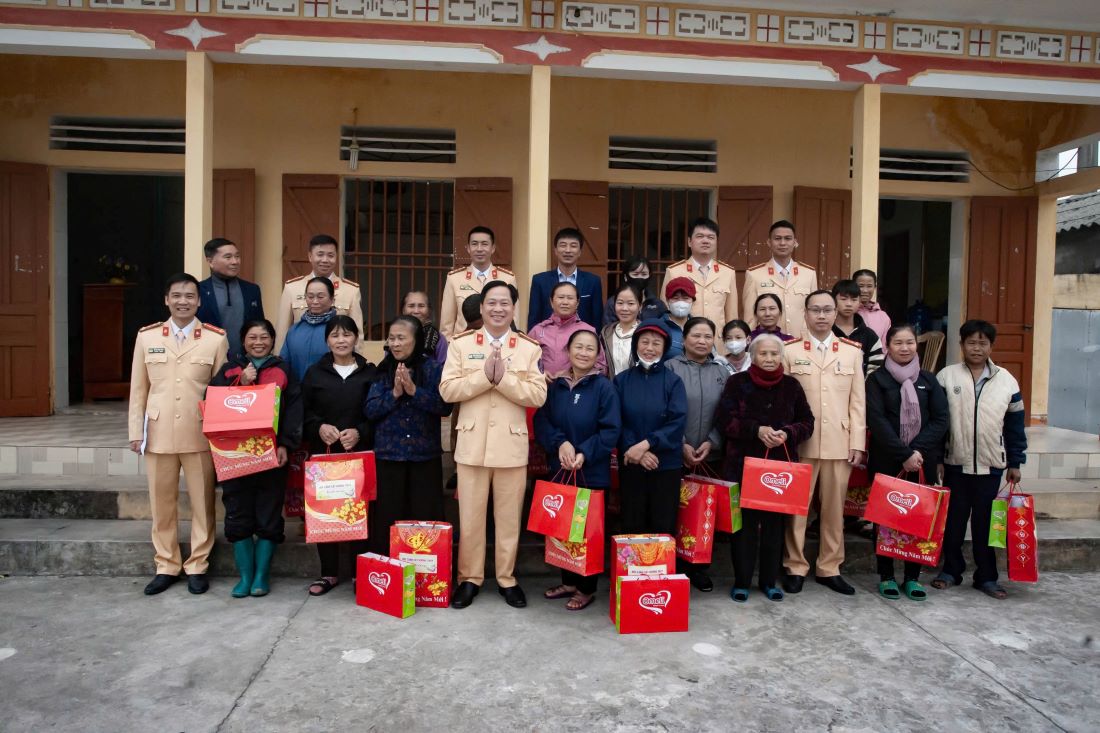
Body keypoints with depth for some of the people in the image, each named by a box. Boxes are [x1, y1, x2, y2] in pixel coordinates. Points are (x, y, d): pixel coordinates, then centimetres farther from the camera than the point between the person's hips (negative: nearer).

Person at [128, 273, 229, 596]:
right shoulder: (147, 336, 6)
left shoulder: (216, 339, -1)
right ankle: (166, 566, 25)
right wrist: (136, 432, 4)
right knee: (161, 504, 11)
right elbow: (138, 388, 8)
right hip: (159, 433, 2)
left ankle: (197, 566, 20)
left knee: (202, 503, 6)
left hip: (200, 434, -2)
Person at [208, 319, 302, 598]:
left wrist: (286, 445, -11)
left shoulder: (283, 371, 9)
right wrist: (241, 383, -9)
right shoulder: (229, 370, 14)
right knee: (238, 517, 3)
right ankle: (245, 576, 15)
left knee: (269, 517, 2)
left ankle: (262, 575, 15)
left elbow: (294, 410, 0)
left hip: (272, 455, -1)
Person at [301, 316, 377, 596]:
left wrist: (360, 432, -13)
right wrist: (319, 427, -10)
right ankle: (329, 572, 15)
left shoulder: (370, 372, 4)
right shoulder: (315, 372, 9)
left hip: (360, 452, -1)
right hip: (323, 452, 2)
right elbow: (303, 412, 8)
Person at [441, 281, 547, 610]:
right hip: (472, 444, 0)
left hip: (511, 445, 0)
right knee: (470, 516, 8)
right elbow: (447, 389, -6)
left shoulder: (530, 348, 2)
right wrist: (484, 375, -18)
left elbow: (538, 396, -7)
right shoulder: (461, 344, 3)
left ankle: (507, 578, 25)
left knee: (509, 517, 9)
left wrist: (503, 377, -18)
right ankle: (469, 578, 24)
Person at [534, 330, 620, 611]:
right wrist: (560, 443, -17)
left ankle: (587, 588, 20)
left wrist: (584, 453, -22)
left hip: (592, 472, -4)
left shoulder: (604, 388, -7)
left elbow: (611, 430, -12)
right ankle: (568, 581, 29)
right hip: (560, 469, 4)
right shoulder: (555, 386, 5)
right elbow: (541, 421, 0)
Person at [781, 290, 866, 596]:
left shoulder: (852, 352, 8)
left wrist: (858, 443, 1)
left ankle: (829, 568, 22)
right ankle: (795, 567, 16)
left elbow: (858, 401, 6)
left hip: (840, 443, 2)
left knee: (834, 508, 9)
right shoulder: (789, 351, 2)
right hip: (800, 442, -2)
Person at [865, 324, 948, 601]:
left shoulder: (929, 380, 10)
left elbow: (940, 419, 2)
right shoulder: (877, 380, 0)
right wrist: (904, 454, -15)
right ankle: (886, 576, 12)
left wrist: (918, 450, -11)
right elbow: (877, 422, -8)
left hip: (923, 462, 3)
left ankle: (912, 577, 15)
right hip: (886, 461, -2)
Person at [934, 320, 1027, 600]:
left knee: (985, 522, 7)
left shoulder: (1006, 380, 4)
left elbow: (1015, 425, 8)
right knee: (953, 519, 8)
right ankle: (951, 570, 22)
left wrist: (1015, 463, 8)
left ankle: (986, 576, 19)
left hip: (991, 465, 1)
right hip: (956, 463, -1)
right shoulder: (946, 376, -2)